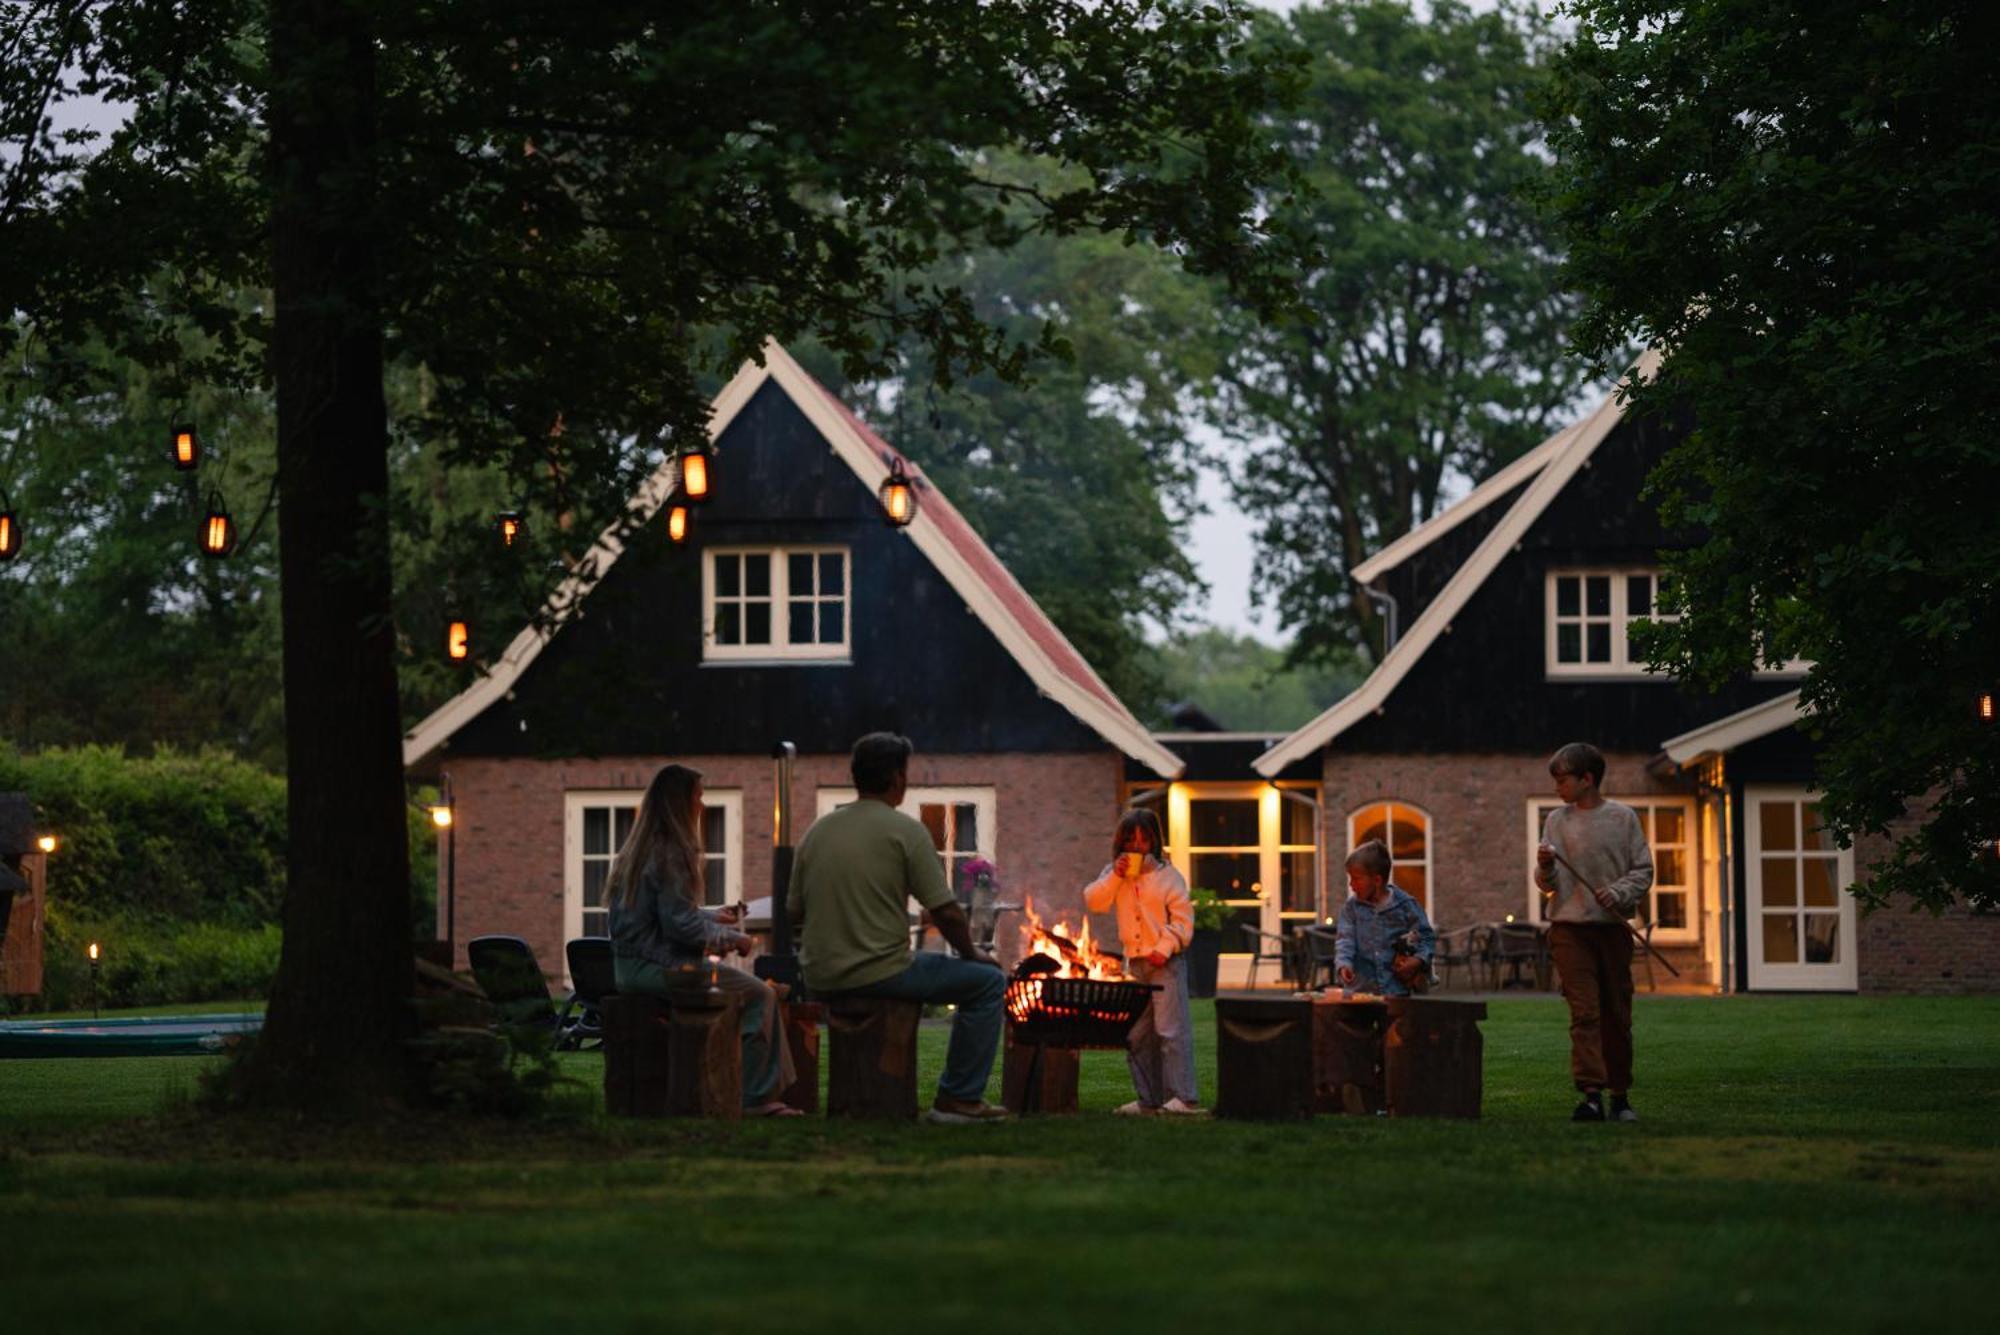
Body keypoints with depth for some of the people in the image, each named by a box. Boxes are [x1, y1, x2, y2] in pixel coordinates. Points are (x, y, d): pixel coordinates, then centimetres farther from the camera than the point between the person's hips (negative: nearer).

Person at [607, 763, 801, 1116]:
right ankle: (756, 1097, -1)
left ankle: (767, 1087, 16)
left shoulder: (638, 849, 15)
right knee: (759, 994, -5)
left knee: (754, 990, 20)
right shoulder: (670, 855, -16)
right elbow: (679, 924, -21)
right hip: (659, 966, -10)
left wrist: (714, 916, 23)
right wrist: (731, 938, -9)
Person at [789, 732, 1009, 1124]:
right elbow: (946, 913, -10)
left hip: (820, 979, 7)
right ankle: (960, 1098, 2)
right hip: (879, 973, -7)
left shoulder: (816, 832, 9)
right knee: (988, 981, 5)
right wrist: (972, 953, 7)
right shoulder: (905, 831, -9)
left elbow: (795, 913, 13)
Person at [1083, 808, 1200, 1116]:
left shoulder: (1167, 875, -4)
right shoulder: (1115, 875, 12)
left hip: (1166, 962, -6)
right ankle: (1148, 1099, 14)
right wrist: (1116, 876, -11)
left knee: (1170, 1029, -11)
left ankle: (1184, 1097, -13)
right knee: (1136, 1034, 8)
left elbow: (1183, 919, -7)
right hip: (1134, 962, 6)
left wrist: (1165, 948, -16)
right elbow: (1093, 901, -1)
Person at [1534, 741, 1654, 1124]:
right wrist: (1545, 867, -14)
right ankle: (1591, 1094, -18)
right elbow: (1548, 885, 7)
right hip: (1570, 926, 0)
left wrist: (1618, 894, -13)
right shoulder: (1558, 820, 8)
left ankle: (1619, 1095, 17)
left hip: (1613, 926, 0)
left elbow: (1643, 870, 3)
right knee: (1584, 1013, -11)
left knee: (1617, 1015, 6)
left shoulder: (1623, 817, 3)